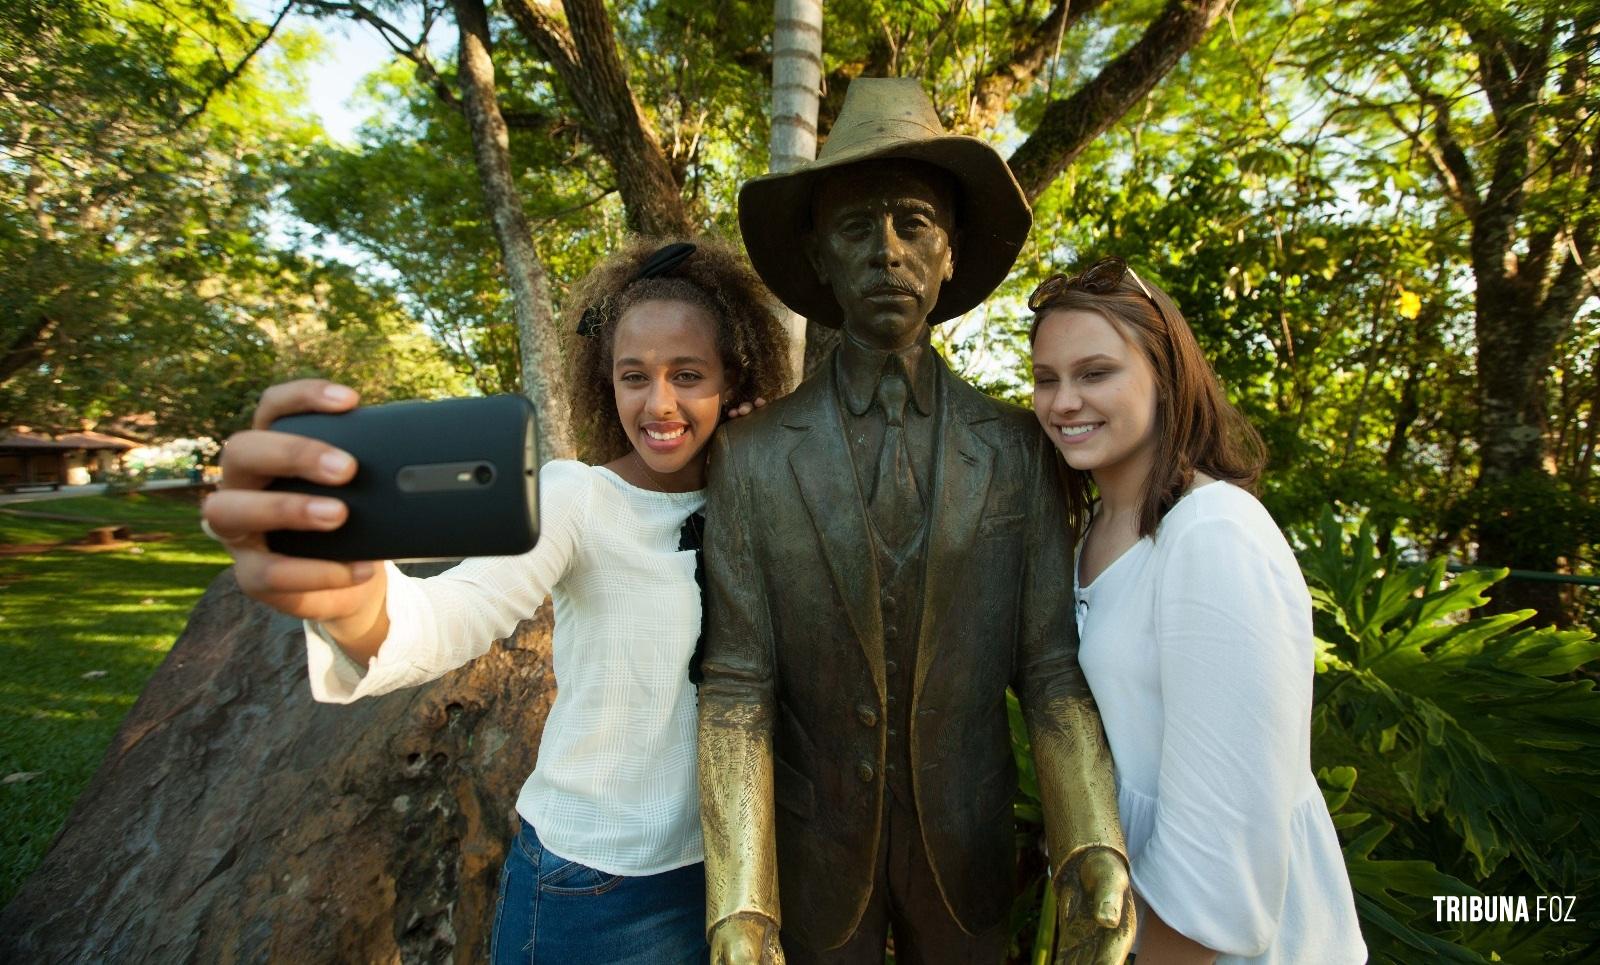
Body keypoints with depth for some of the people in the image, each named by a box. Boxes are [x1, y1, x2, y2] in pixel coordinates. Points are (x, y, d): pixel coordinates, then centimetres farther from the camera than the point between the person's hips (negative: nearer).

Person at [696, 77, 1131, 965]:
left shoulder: (1018, 451, -9)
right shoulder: (750, 459, -14)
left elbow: (1051, 666, -9)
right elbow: (736, 686, -14)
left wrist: (1094, 852, -22)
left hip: (967, 847, 2)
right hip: (812, 851, -1)